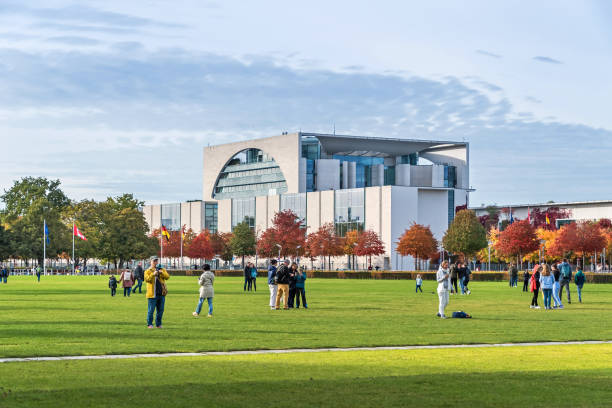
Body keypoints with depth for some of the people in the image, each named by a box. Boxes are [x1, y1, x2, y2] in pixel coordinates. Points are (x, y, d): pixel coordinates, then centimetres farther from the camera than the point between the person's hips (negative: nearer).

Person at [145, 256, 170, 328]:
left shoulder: (162, 270, 12)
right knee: (151, 310, -3)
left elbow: (167, 277, -3)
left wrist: (162, 273, -21)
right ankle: (149, 324, 7)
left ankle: (158, 324, 17)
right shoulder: (148, 271, 3)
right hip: (152, 294, -3)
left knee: (160, 310, 7)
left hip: (161, 294, 3)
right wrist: (153, 274, -30)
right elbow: (147, 279, -15)